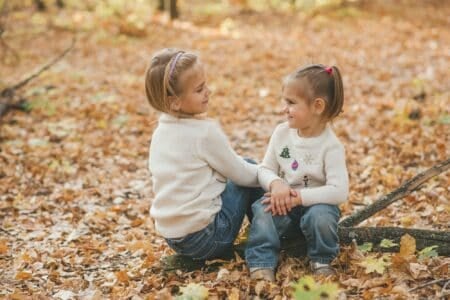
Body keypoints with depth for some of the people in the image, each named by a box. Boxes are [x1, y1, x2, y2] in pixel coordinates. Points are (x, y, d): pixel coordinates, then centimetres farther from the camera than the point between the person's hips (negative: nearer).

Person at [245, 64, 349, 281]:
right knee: (263, 211, -28)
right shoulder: (282, 133, -3)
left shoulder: (331, 146, -17)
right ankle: (262, 263, -21)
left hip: (316, 203, -3)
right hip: (284, 201, 3)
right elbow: (265, 170, 3)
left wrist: (299, 197, -27)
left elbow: (339, 191, -24)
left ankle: (321, 261, -7)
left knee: (321, 217, -35)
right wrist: (276, 184, -21)